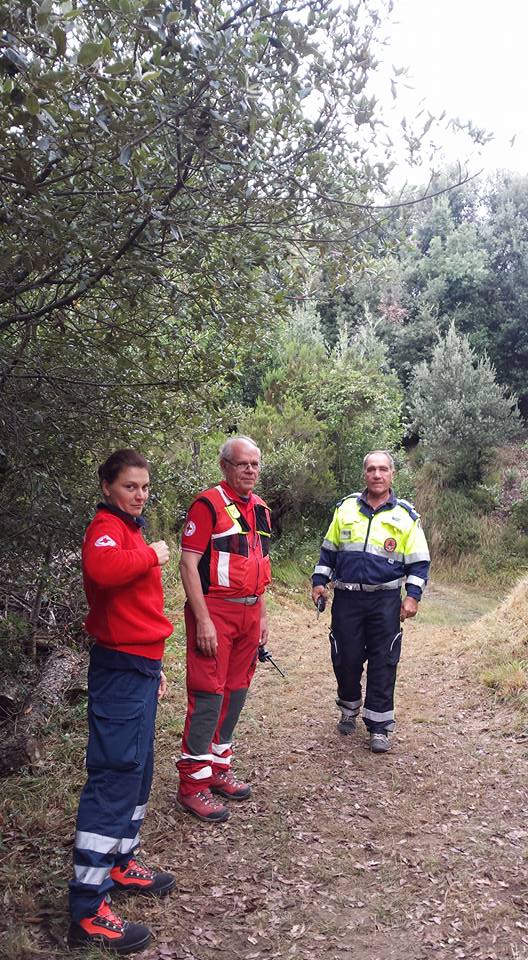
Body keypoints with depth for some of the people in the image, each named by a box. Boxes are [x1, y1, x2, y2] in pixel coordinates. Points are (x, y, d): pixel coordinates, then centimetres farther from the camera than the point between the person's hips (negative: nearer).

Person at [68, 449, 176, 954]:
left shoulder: (131, 530, 16)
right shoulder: (106, 527, -13)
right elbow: (102, 569, -38)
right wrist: (152, 556, -21)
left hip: (139, 667, 10)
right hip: (119, 670, -10)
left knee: (137, 771, 19)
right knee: (113, 778, -6)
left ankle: (120, 864, 36)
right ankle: (87, 912, 3)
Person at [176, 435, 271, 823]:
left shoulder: (261, 509, 13)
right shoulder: (208, 504, -11)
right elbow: (188, 563, -14)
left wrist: (262, 614, 18)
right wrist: (203, 620, -18)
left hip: (250, 612, 7)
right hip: (215, 611, -7)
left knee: (236, 693, 13)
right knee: (208, 696, -4)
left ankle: (218, 768, 28)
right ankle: (193, 784, 7)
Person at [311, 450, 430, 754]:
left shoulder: (406, 515, 1)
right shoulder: (346, 508, 6)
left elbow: (419, 562, 2)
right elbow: (329, 550, 14)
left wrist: (413, 595, -8)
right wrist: (319, 582, 8)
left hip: (385, 601, -2)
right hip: (346, 598, 2)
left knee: (383, 664, 2)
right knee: (346, 659, 8)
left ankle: (379, 726, 14)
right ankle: (349, 711, 32)